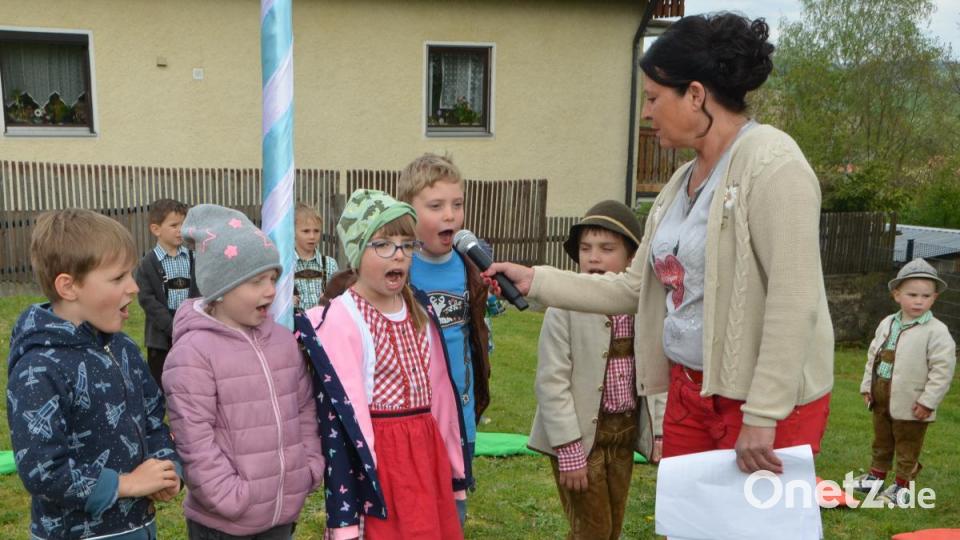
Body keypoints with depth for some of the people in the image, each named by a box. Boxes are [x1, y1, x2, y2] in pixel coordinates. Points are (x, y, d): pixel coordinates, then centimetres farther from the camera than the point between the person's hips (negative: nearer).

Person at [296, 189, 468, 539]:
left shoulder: (421, 310, 7)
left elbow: (440, 391, 12)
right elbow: (340, 414, -17)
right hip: (378, 459, -6)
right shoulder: (339, 320, -14)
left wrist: (455, 469, 15)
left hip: (428, 452, 7)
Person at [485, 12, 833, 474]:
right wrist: (535, 281, 10)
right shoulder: (681, 182, 11)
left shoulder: (770, 160, -15)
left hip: (767, 402, -8)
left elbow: (793, 302, -21)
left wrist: (761, 417, -22)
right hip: (688, 392, 8)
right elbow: (634, 289, 14)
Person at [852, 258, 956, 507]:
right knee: (881, 441, 21)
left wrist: (928, 401, -19)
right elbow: (873, 355, 11)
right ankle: (877, 475, 36)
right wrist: (867, 386, 8)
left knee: (907, 447, 10)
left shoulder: (936, 331, -16)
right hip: (881, 401, 6)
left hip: (911, 406, -6)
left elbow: (943, 368, -18)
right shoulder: (887, 324, 3)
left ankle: (902, 484, 23)